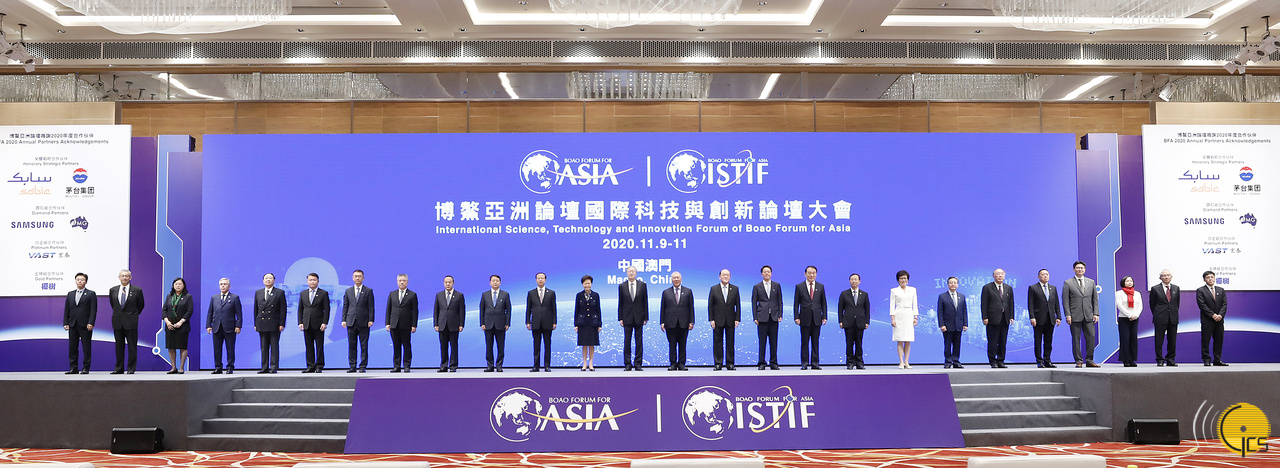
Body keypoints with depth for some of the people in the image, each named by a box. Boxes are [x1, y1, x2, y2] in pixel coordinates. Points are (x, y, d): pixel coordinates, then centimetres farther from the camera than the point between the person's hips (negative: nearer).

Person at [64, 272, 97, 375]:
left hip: (85, 325, -5)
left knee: (86, 347, -3)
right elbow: (66, 310, 14)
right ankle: (74, 368, 11)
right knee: (72, 347, 5)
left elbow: (93, 310, -5)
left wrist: (90, 323, -15)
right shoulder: (70, 294, 15)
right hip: (72, 325, 5)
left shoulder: (91, 294, 2)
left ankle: (86, 368, 2)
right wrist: (65, 323, 4)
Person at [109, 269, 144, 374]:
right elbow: (112, 304, 21)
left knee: (132, 346, -1)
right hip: (117, 322, 3)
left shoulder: (137, 290, -2)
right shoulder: (113, 290, 7)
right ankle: (119, 368, 14)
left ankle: (131, 368, 4)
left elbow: (141, 305, 8)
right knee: (119, 346, 8)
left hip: (130, 322, -3)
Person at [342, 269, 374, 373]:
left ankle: (363, 366, 4)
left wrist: (371, 320, -8)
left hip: (363, 322, -3)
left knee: (364, 345, -1)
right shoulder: (348, 291, 13)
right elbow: (345, 306, 12)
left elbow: (371, 307, 1)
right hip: (351, 322, 3)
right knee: (351, 345, 4)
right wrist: (344, 320, 3)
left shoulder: (368, 291, 4)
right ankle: (352, 366, 8)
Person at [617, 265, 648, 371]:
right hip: (627, 318, 0)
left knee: (639, 341, 2)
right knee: (627, 341, 2)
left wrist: (645, 317, 0)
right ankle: (627, 364, 7)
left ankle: (638, 364, 7)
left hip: (639, 318, 0)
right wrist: (620, 318, 0)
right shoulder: (622, 286, 4)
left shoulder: (642, 285, 4)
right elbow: (620, 303, 5)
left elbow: (645, 302, 4)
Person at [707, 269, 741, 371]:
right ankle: (718, 363, 6)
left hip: (730, 320, 1)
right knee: (718, 342, 1)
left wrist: (737, 319, -2)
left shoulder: (735, 289, 6)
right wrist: (711, 319, -5)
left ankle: (730, 363, 9)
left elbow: (738, 305, 5)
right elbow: (710, 305, 2)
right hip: (718, 320, -1)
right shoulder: (714, 289, 3)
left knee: (730, 342, 3)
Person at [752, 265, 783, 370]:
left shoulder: (777, 286, 11)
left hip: (774, 317, 1)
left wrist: (780, 315, 1)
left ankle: (773, 363, 9)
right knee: (762, 342, -1)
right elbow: (754, 303, 5)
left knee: (773, 342, 3)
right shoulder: (756, 287, 7)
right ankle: (761, 363, 4)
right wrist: (755, 318, -2)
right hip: (762, 317, -1)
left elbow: (780, 301, 10)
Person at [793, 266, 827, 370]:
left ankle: (815, 364, 8)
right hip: (805, 319, -2)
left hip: (817, 319, 2)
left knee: (815, 342, 4)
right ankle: (804, 364, 5)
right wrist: (796, 317, -5)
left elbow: (823, 303, 11)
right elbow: (796, 303, 3)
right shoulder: (799, 287, 4)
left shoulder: (821, 287, 9)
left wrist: (824, 317, 3)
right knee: (804, 342, 1)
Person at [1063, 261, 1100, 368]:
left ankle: (1089, 361, 7)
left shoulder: (1091, 282, 15)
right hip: (1075, 317, -3)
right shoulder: (1068, 283, 4)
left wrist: (1095, 313, 4)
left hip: (1089, 316, 3)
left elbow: (1095, 299, 14)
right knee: (1076, 339, -1)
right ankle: (1079, 361, 5)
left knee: (1091, 337, -2)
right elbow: (1065, 301, 0)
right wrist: (1068, 315, -9)